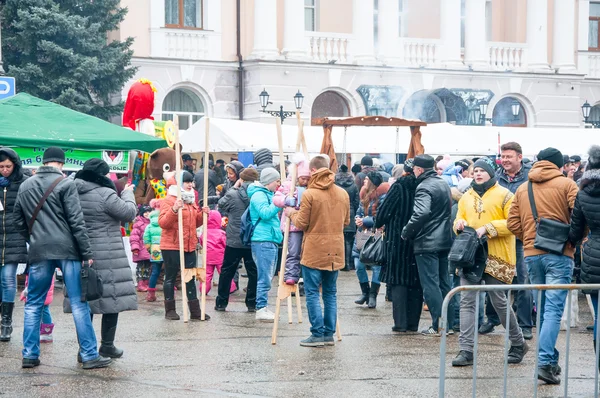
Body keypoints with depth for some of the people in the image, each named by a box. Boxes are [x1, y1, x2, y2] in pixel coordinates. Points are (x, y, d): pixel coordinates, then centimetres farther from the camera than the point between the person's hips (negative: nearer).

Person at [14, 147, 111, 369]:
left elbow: (18, 220, 18)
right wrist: (87, 253, -8)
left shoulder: (25, 186, 11)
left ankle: (29, 355, 11)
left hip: (39, 251, 4)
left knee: (33, 304, 12)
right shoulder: (65, 184, -5)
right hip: (67, 250, -4)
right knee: (79, 303, -1)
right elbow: (76, 221, -9)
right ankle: (90, 355, -1)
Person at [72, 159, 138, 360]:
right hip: (106, 257, -7)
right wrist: (128, 193, 7)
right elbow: (129, 213, -7)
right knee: (112, 297, 4)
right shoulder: (105, 194, -14)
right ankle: (107, 345, 7)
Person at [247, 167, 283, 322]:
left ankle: (263, 308, 18)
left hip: (271, 240, 10)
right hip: (263, 241, -10)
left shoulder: (268, 194, 22)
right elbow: (265, 213, -22)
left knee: (267, 276, 12)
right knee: (265, 277, -10)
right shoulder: (258, 195, -9)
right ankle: (261, 309, -8)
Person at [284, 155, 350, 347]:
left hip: (314, 252, -5)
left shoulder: (310, 194, -12)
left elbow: (301, 224, -8)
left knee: (312, 293, 1)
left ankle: (317, 335, -2)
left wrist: (292, 213, 11)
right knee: (330, 293, 12)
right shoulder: (343, 194, 5)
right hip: (335, 251, 5)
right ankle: (329, 334, 14)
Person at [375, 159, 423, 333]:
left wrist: (379, 224, 11)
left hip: (398, 240, -4)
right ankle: (413, 323, 10)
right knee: (416, 283, 9)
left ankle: (401, 323, -4)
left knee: (398, 281, 0)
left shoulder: (399, 187, -9)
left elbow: (384, 210, -7)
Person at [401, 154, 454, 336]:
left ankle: (437, 326, -5)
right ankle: (449, 323, 16)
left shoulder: (424, 187, -15)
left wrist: (407, 232, -16)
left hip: (427, 243, -8)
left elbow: (421, 213, -27)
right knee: (444, 283, 14)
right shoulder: (444, 184, 12)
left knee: (430, 285, -4)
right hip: (445, 241, 8)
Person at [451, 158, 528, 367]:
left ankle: (518, 344, 21)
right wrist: (459, 224, -3)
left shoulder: (504, 195, -2)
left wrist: (487, 228, -18)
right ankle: (466, 350, -4)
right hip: (470, 255, 5)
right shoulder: (466, 197, 15)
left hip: (496, 257, -5)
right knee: (467, 302, -4)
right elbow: (459, 220, 21)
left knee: (499, 301, 2)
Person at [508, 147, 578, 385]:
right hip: (559, 253, -4)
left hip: (531, 255, 5)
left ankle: (551, 360, 19)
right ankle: (545, 362, -18)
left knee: (542, 310, 14)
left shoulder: (522, 189, 12)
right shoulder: (566, 185, -2)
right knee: (554, 309, -8)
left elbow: (513, 223, 7)